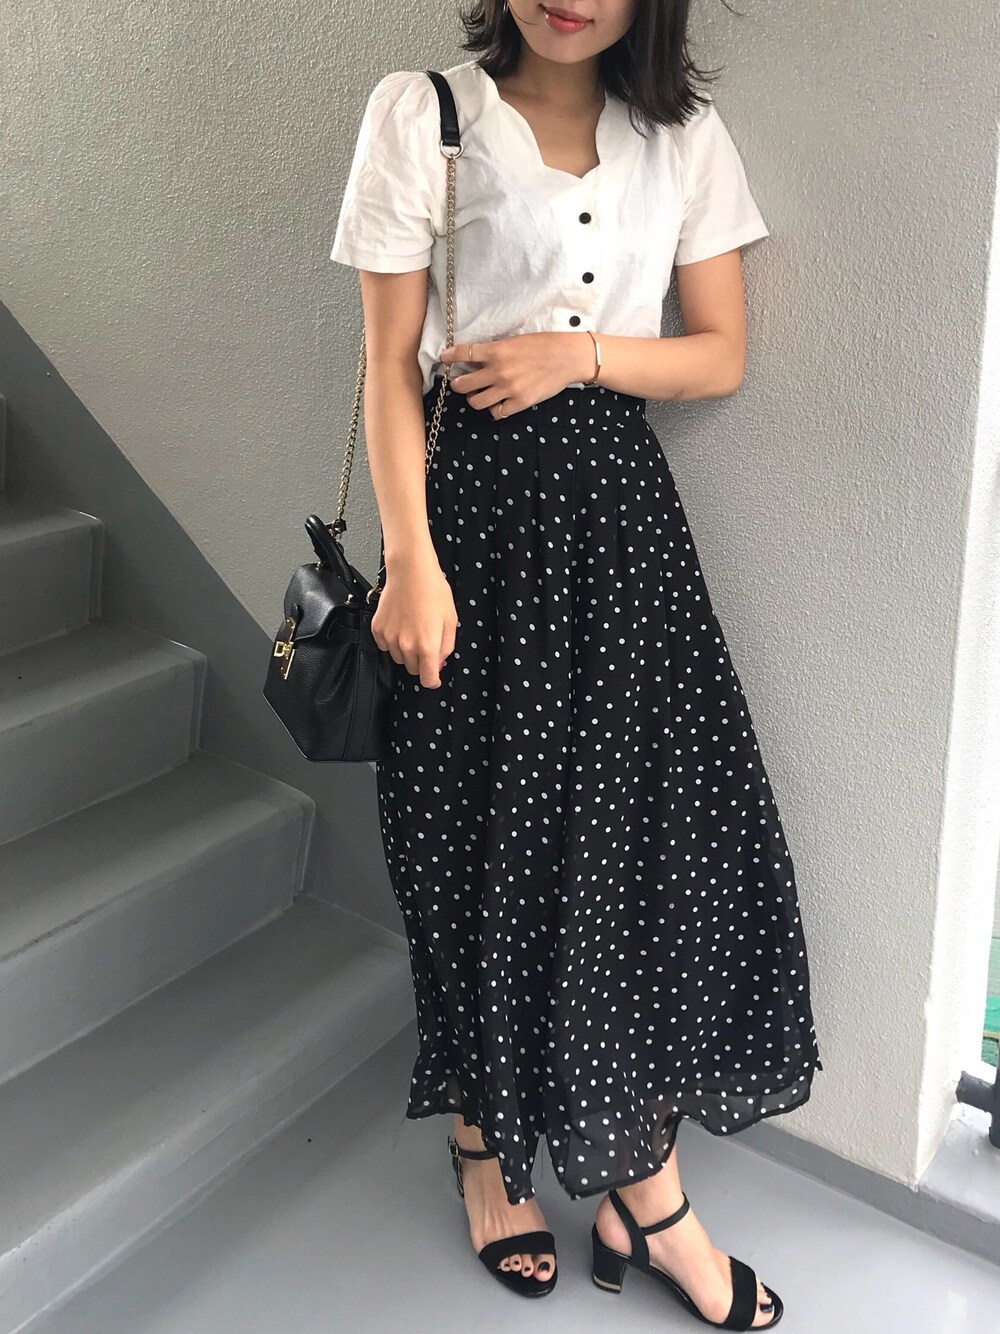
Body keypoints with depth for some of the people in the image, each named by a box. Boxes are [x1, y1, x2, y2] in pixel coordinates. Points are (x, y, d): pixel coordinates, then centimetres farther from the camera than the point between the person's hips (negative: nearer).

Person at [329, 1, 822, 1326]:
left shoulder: (686, 135, 9)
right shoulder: (422, 113, 0)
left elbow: (723, 357, 8)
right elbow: (392, 365, -4)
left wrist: (582, 353, -10)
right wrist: (410, 560, -13)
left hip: (622, 513, 3)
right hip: (481, 505, -3)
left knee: (662, 827, 1)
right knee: (487, 837, 4)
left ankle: (644, 1194, 18)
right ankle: (485, 1144, 27)